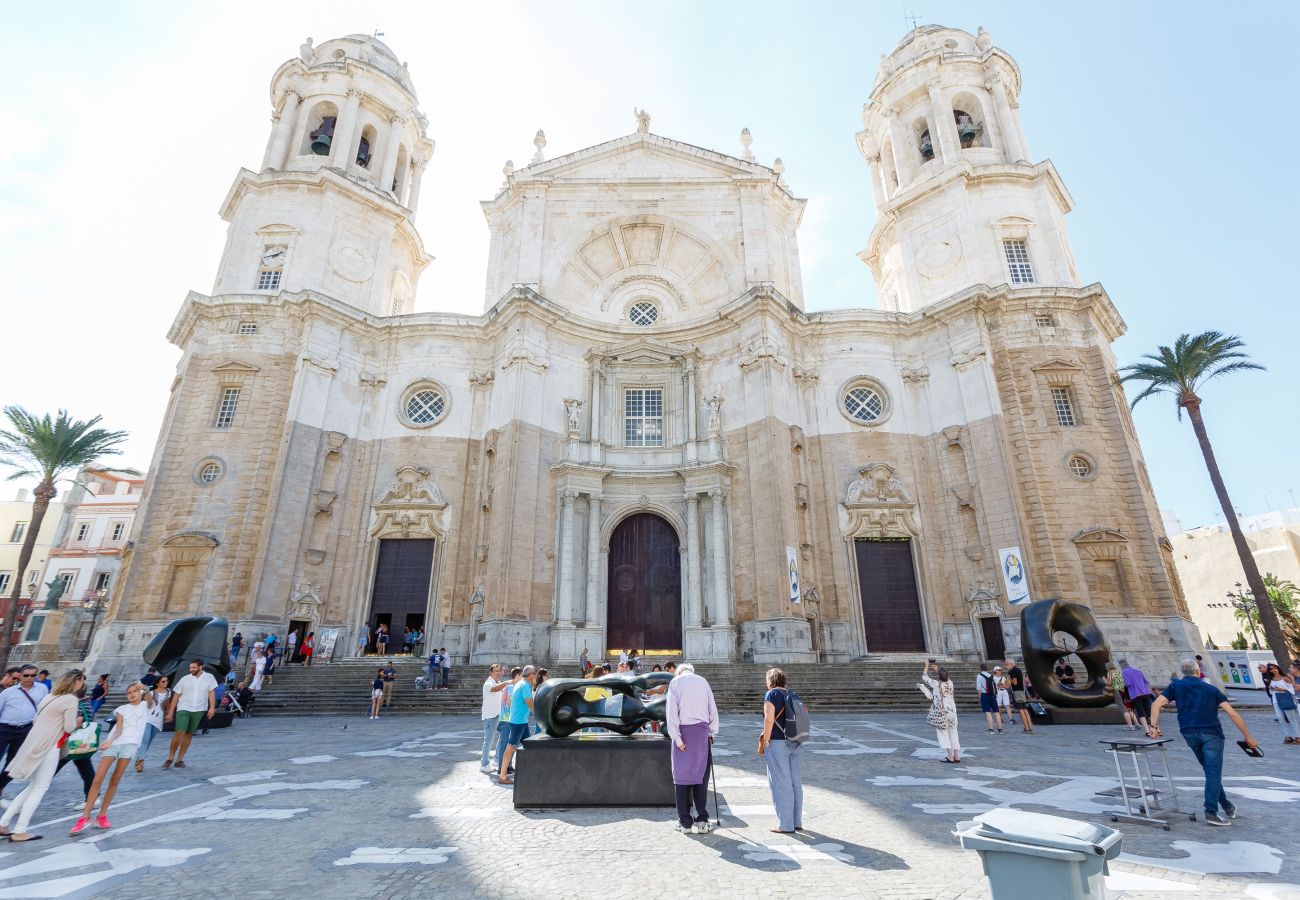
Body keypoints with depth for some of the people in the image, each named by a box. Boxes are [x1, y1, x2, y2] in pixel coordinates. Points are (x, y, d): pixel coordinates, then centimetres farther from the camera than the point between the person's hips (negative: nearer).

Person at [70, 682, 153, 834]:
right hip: (113, 743, 2)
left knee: (114, 781, 1)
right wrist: (109, 741, -19)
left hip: (130, 744, -2)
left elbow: (150, 698, -17)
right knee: (98, 780, -7)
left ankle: (102, 816, 11)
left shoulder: (145, 705, 9)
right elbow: (119, 729, 1)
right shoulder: (122, 709, 13)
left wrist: (145, 689, -37)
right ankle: (85, 817, -1)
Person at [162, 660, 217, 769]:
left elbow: (211, 692, -1)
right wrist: (170, 713, 2)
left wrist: (212, 707, -9)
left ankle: (179, 759, 17)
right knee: (179, 732, -13)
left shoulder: (209, 677, 0)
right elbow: (176, 696, 4)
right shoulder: (184, 680, 0)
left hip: (198, 710, 1)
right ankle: (170, 758, 2)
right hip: (183, 709, -1)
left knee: (189, 734, 7)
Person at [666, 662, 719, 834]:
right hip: (702, 730, 2)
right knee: (701, 776, 10)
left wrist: (676, 737, -7)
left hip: (683, 730, -2)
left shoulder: (675, 682, 4)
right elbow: (713, 710, 9)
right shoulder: (703, 682, 12)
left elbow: (672, 711, -5)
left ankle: (685, 823, 10)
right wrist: (712, 733, 12)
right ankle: (702, 821, 11)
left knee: (682, 775, 6)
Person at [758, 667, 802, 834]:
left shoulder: (771, 694, -9)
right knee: (795, 782, 14)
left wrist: (766, 741, -10)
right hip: (795, 744, 7)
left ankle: (785, 825, 7)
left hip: (777, 743, -7)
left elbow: (769, 720, -18)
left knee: (780, 784, 1)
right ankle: (797, 822, 23)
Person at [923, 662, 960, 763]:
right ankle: (957, 756, 16)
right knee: (953, 733, 12)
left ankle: (950, 757, -1)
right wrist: (937, 670, 31)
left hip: (941, 712, -6)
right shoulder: (950, 683, 1)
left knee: (943, 734, 1)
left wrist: (927, 666, 15)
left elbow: (924, 677, 3)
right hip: (952, 711, 6)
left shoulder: (935, 684, -12)